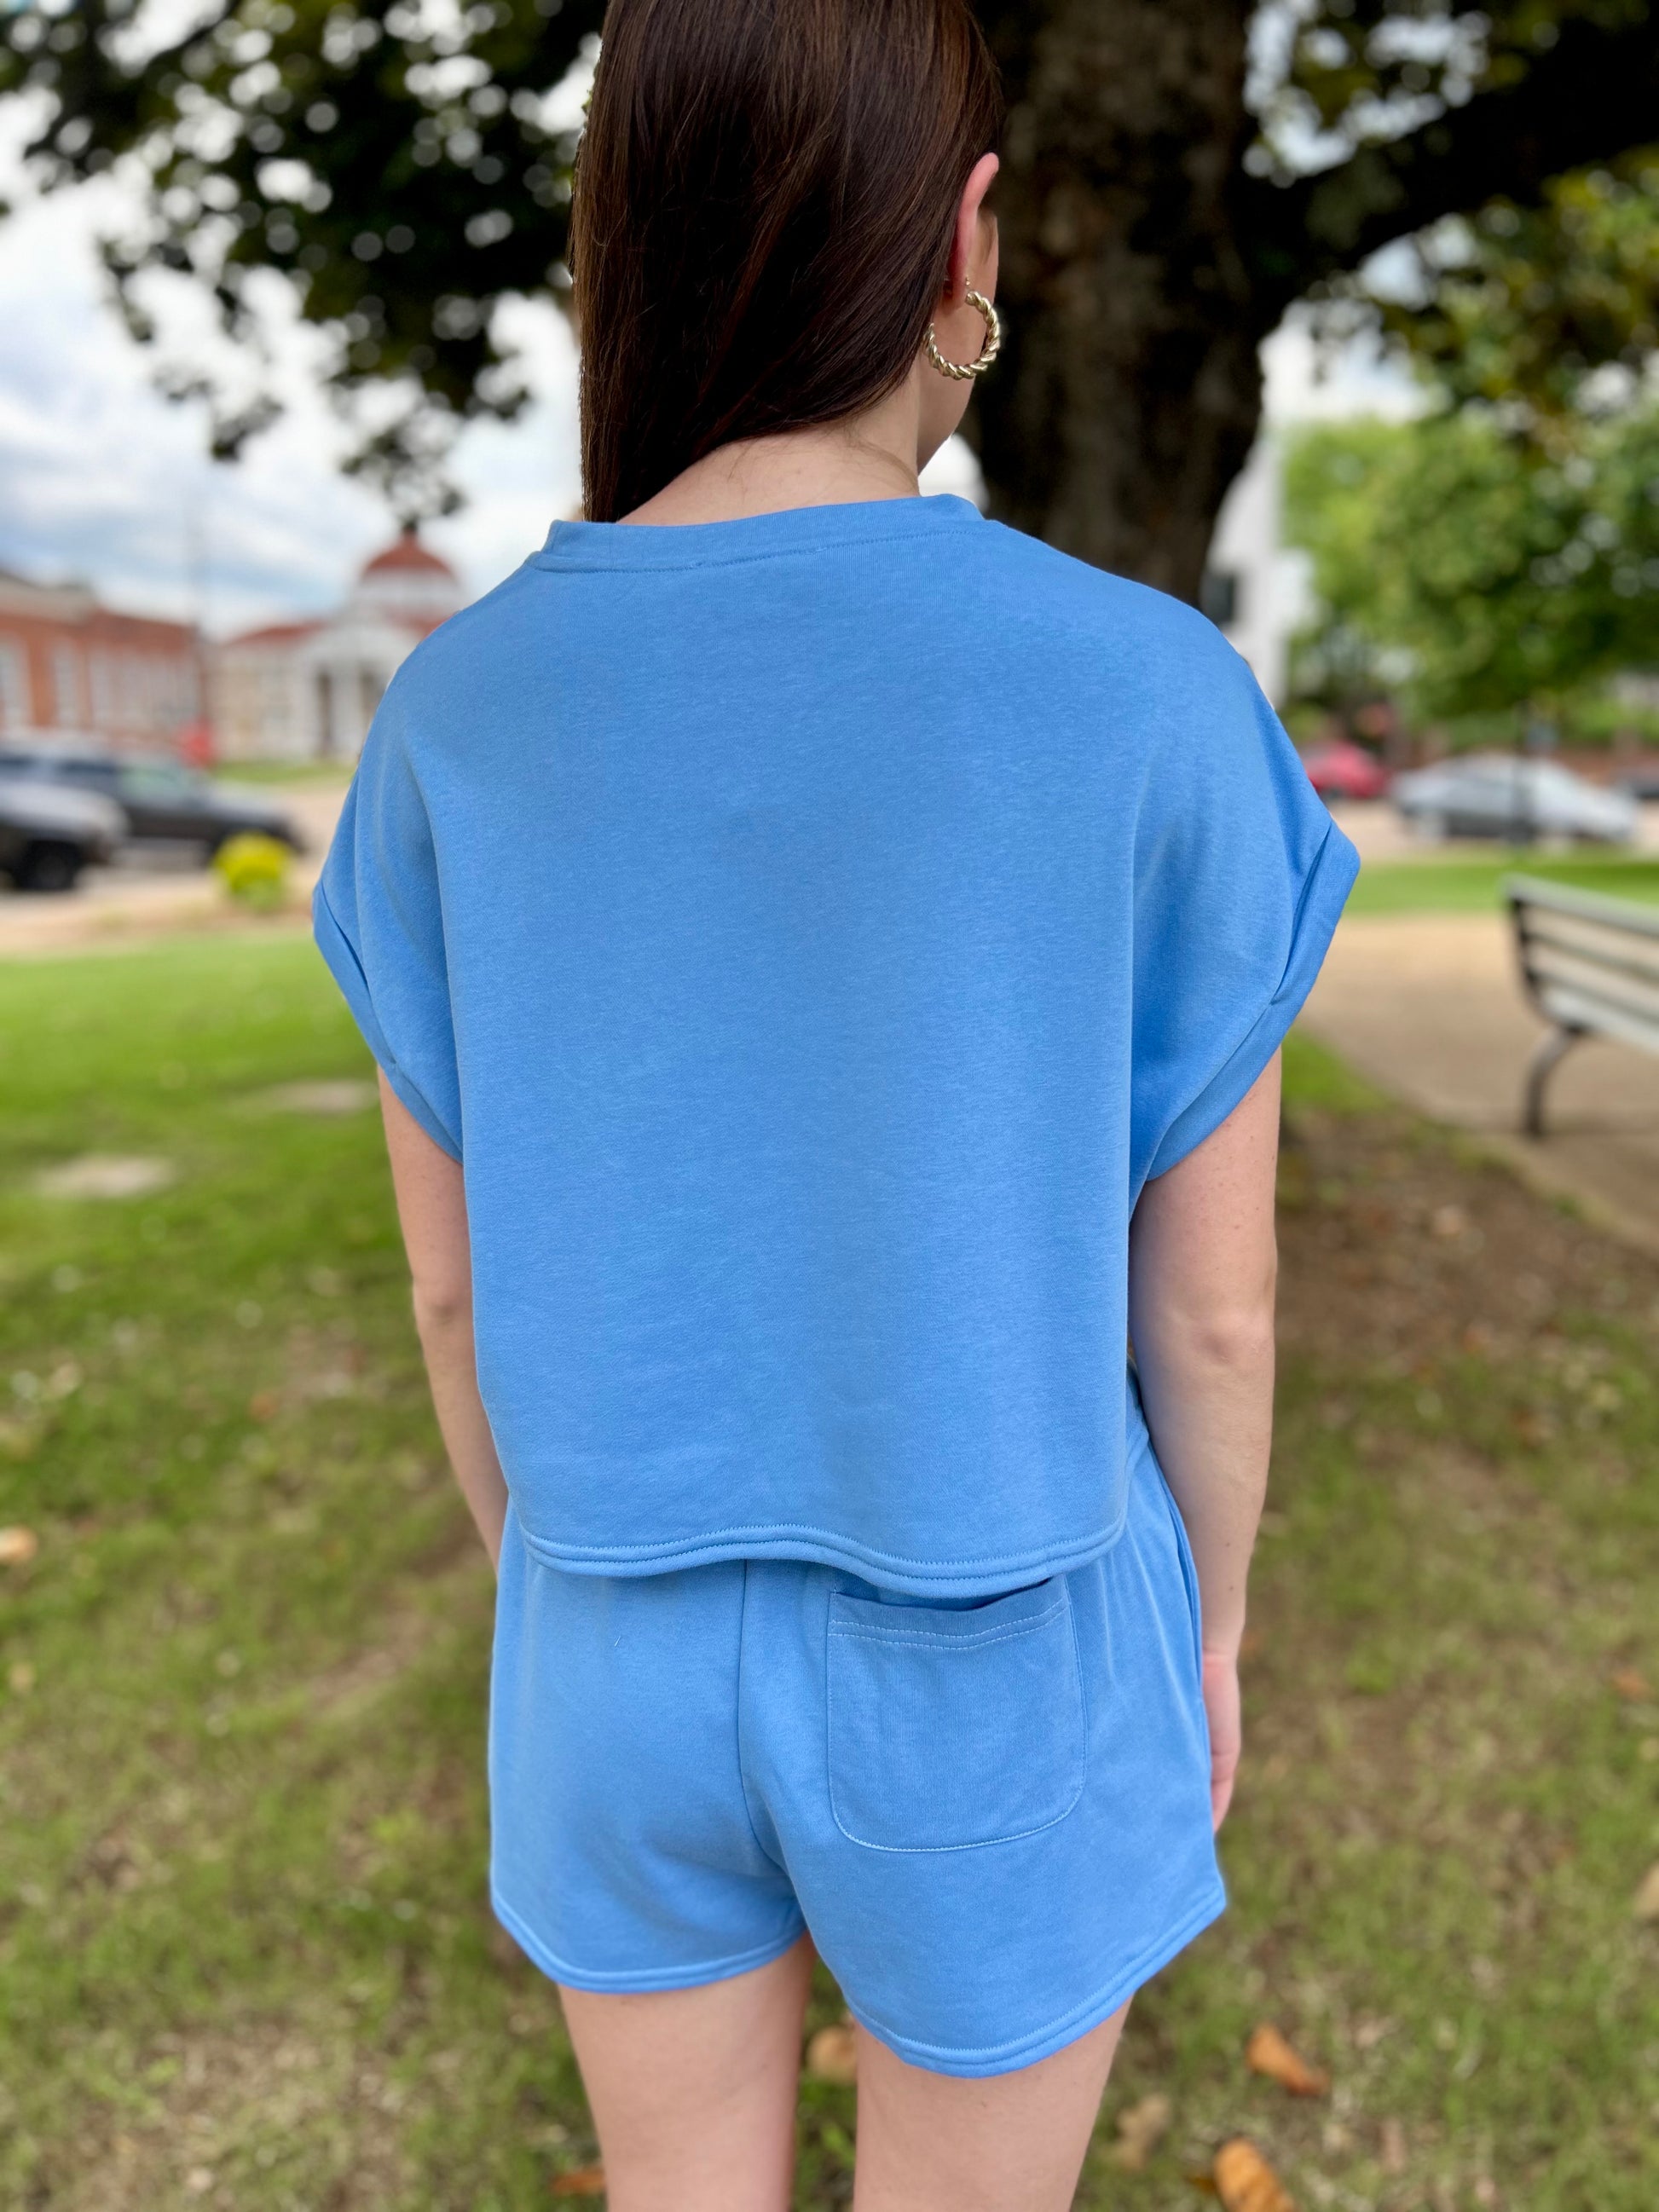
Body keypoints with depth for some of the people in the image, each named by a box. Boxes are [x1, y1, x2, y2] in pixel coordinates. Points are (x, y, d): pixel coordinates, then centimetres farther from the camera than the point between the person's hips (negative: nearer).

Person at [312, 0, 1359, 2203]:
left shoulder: (457, 722, -12)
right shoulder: (1158, 707, -21)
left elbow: (458, 1280, -4)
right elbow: (1211, 1302, -13)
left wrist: (550, 1592, 13)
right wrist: (1204, 1624, 6)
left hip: (643, 1651, 3)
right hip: (987, 1682, -2)